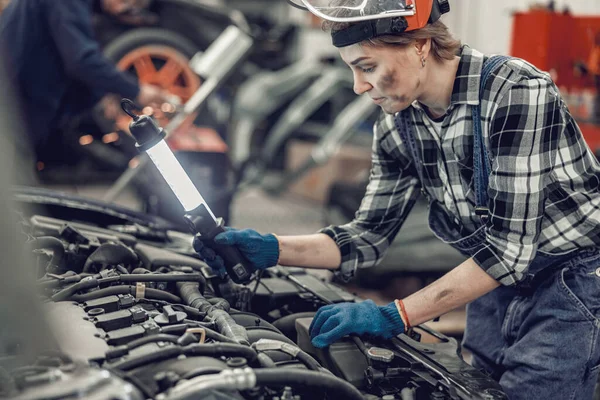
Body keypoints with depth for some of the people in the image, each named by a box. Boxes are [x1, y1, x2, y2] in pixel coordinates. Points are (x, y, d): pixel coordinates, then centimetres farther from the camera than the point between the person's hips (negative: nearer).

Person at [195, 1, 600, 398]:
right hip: (498, 283, 6)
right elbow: (370, 235, 3)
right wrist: (273, 249, -12)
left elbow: (509, 247, -27)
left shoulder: (517, 92, -26)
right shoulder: (398, 126, -4)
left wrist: (395, 315, -27)